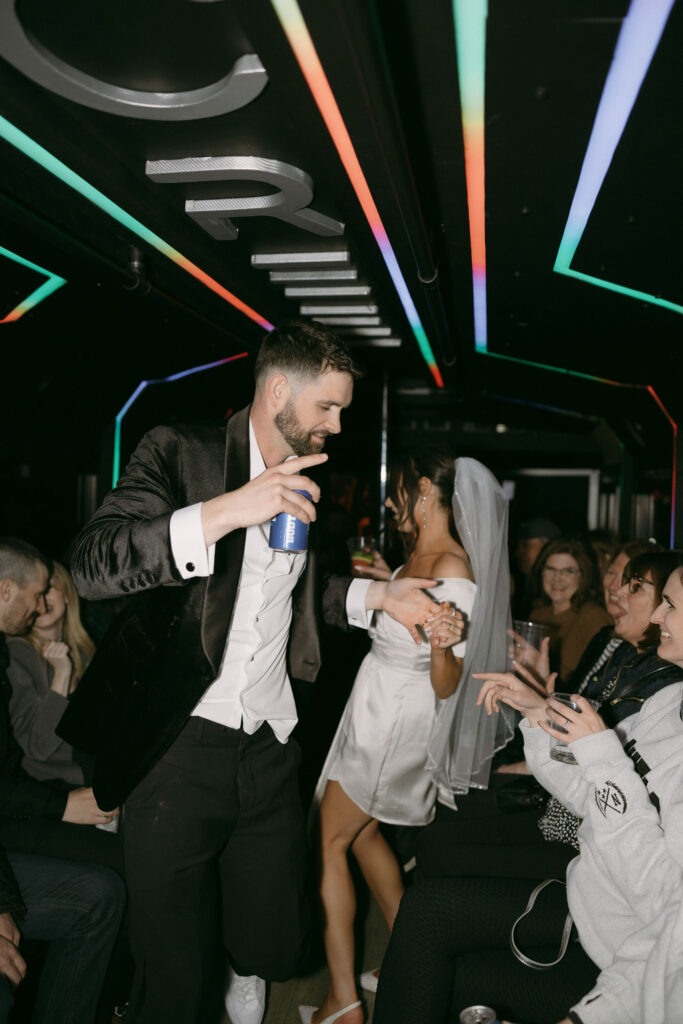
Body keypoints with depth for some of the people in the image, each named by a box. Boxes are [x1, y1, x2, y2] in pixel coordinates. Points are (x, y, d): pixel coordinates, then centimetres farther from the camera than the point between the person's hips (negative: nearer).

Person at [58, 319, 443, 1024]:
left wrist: (376, 595, 10)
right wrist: (226, 510, -31)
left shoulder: (306, 481, 10)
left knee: (277, 944, 13)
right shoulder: (180, 452, -8)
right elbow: (92, 566, -22)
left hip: (269, 748, 5)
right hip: (178, 746, -5)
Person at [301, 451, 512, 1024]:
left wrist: (444, 646, -43)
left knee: (328, 843, 1)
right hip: (374, 711, 9)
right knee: (364, 834, 21)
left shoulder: (454, 570, -25)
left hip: (396, 721, -9)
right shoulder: (416, 554, 3)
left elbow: (447, 687, -25)